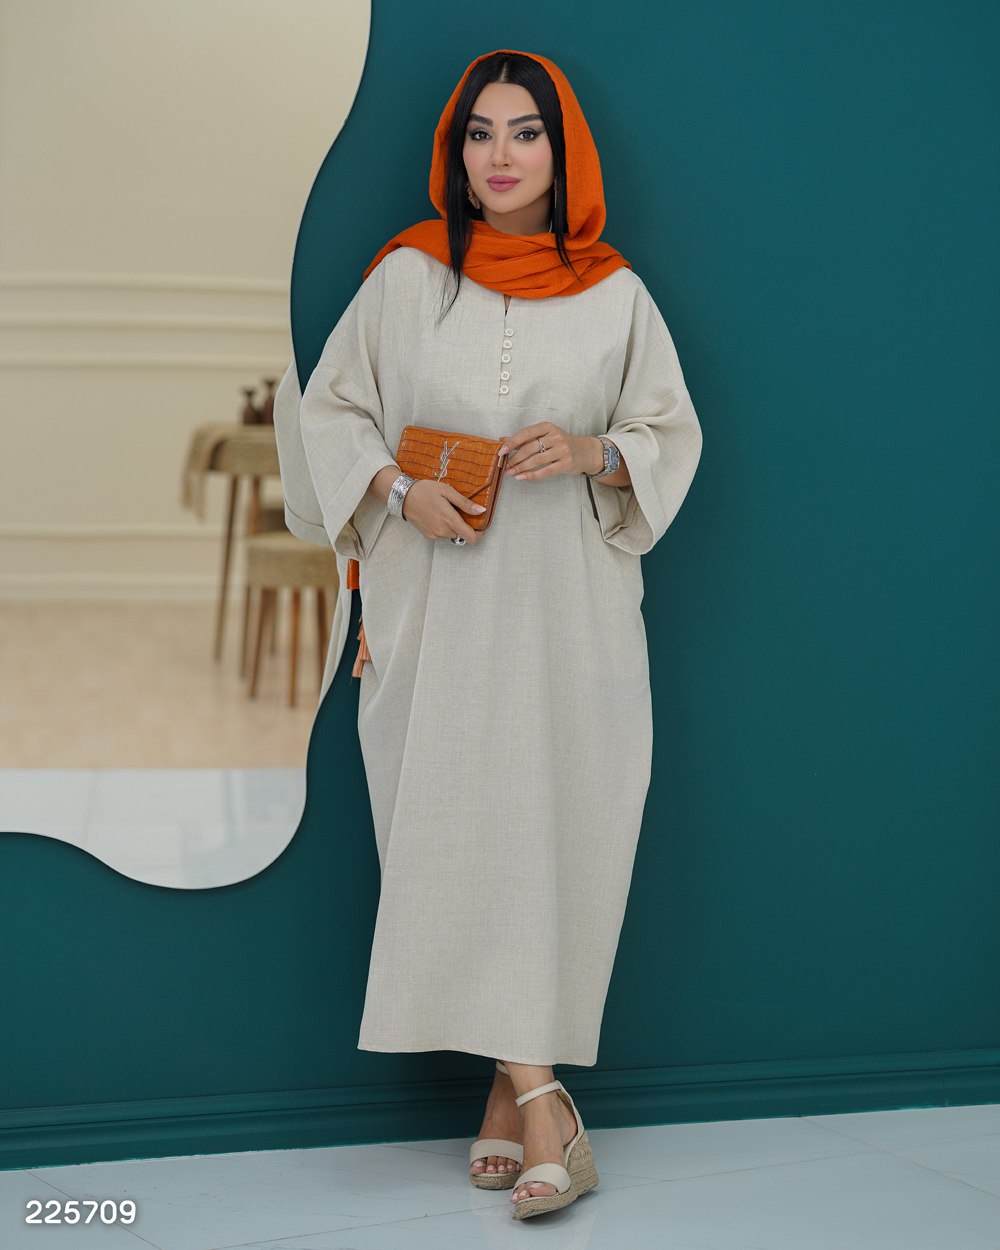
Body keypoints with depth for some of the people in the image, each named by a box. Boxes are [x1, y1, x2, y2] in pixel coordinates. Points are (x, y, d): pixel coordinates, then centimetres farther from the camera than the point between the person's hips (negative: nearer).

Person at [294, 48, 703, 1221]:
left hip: (567, 602, 0)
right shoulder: (405, 277, 4)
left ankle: (511, 1081, 10)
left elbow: (675, 432, 9)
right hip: (435, 596, 0)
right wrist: (398, 489, -8)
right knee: (461, 831, -6)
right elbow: (330, 407, 10)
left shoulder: (615, 295, 5)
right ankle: (537, 1097, -1)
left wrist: (592, 453, -12)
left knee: (547, 830, -2)